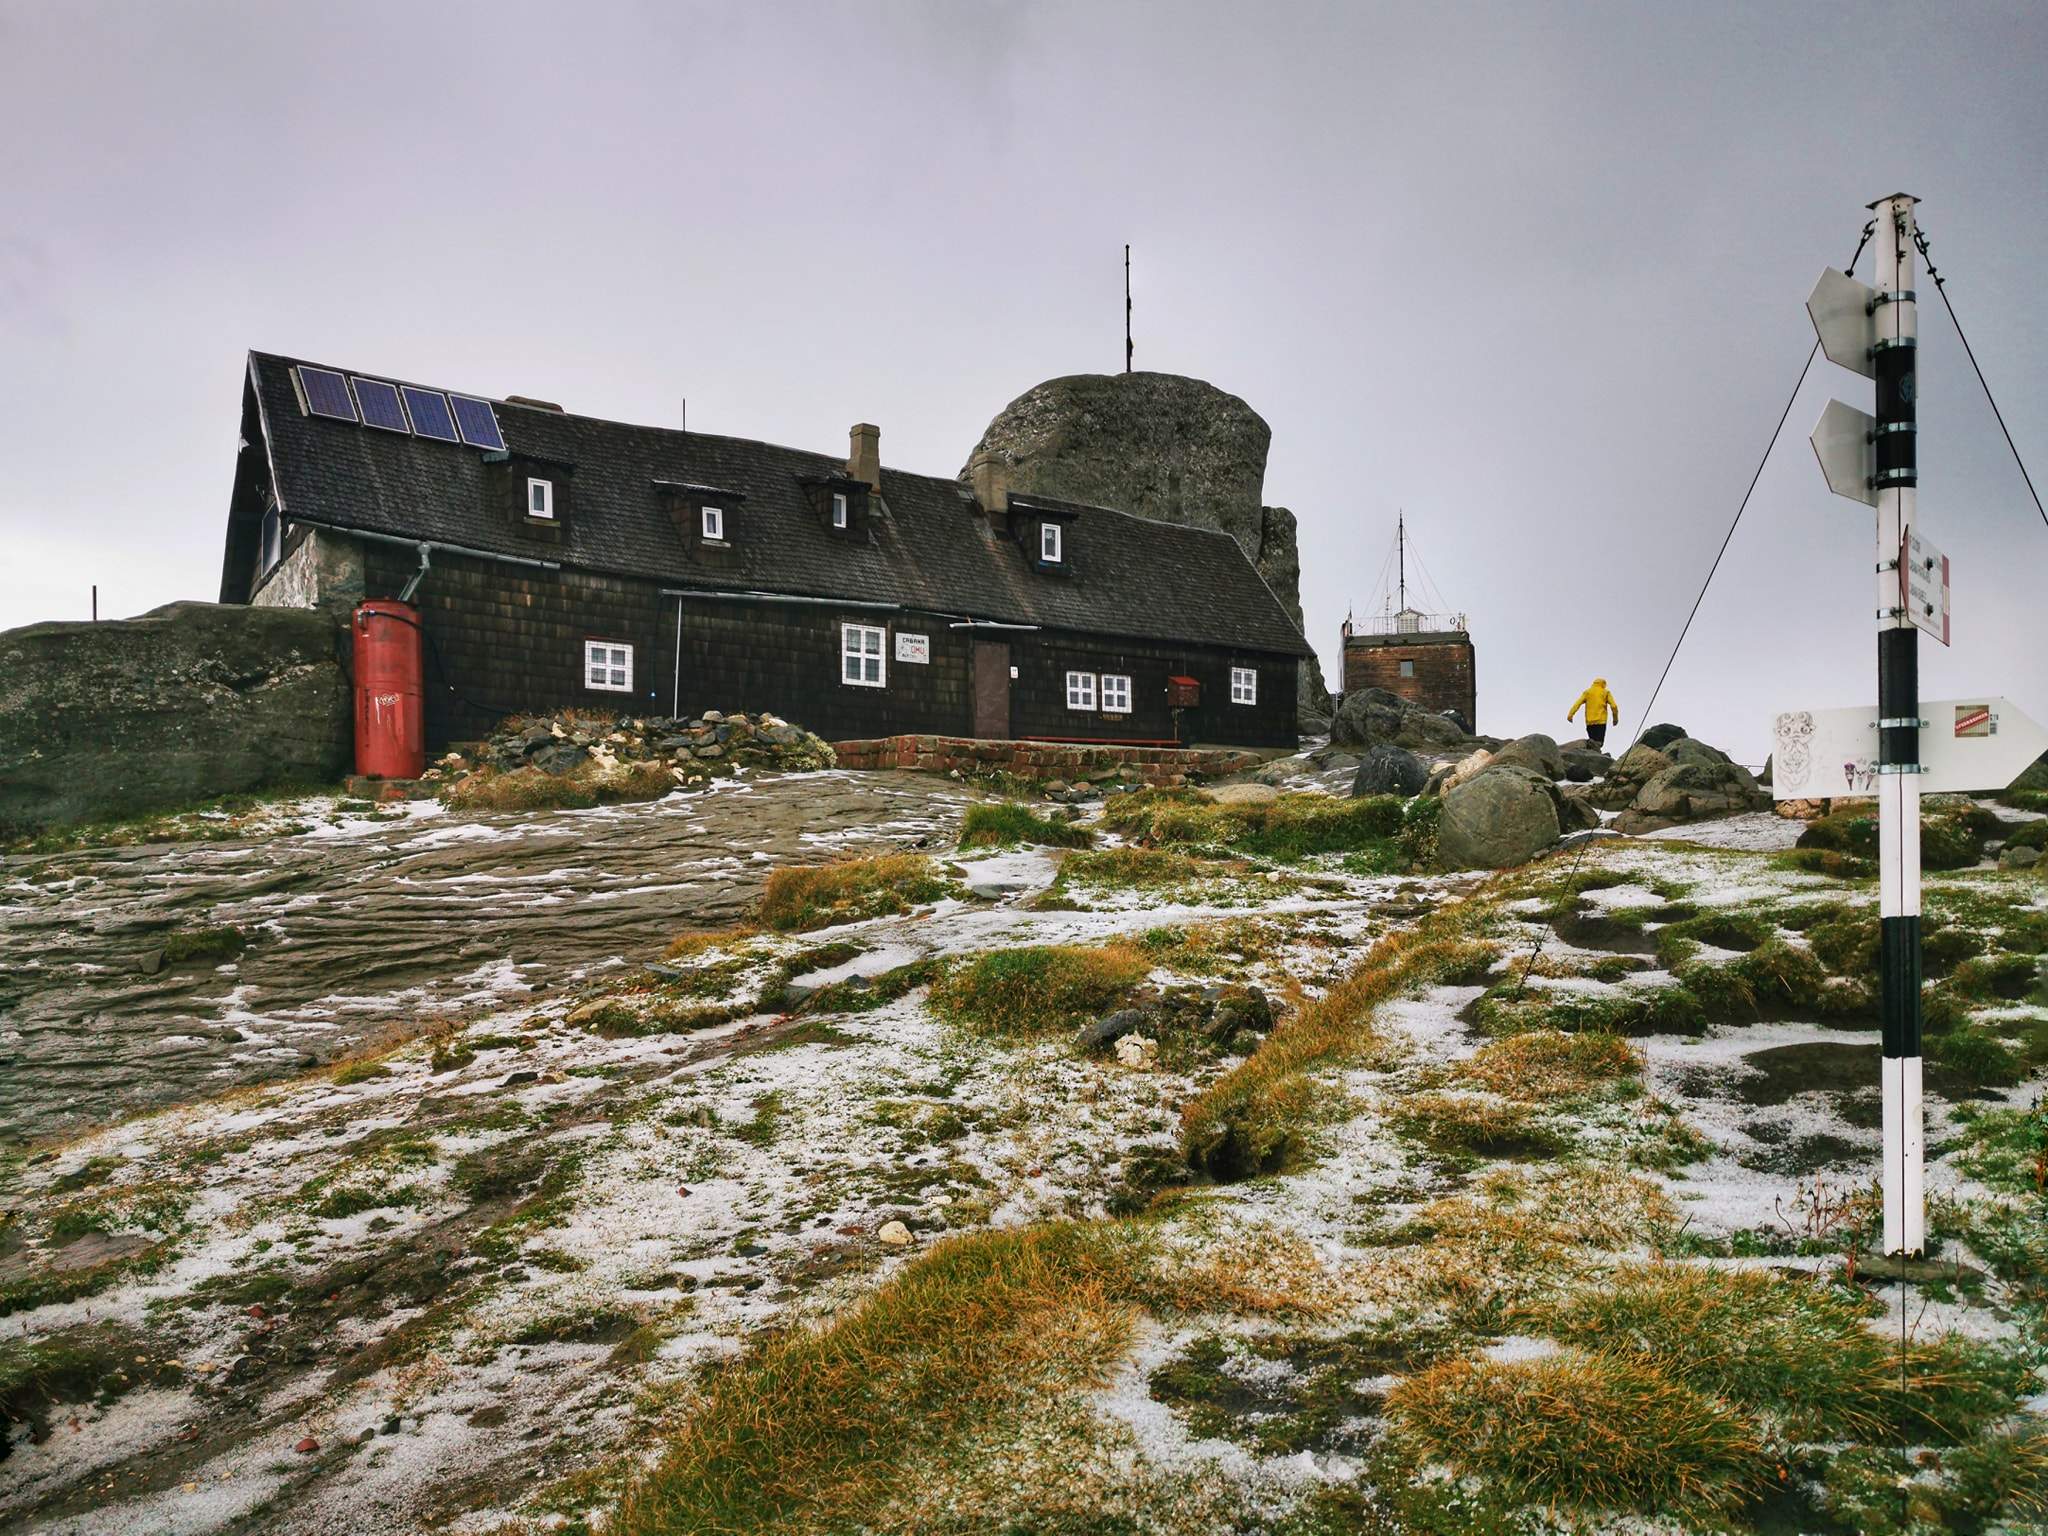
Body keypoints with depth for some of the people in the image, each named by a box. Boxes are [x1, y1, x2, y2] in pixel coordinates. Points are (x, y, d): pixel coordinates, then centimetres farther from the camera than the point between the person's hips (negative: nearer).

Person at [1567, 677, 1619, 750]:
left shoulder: (1587, 692, 14)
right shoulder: (1606, 692, 10)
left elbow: (1577, 703, 0)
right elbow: (1614, 706, 1)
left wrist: (1570, 714, -7)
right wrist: (1615, 718, 13)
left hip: (1589, 721, 2)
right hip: (1601, 721, -2)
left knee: (1593, 741, 11)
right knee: (1599, 742, -8)